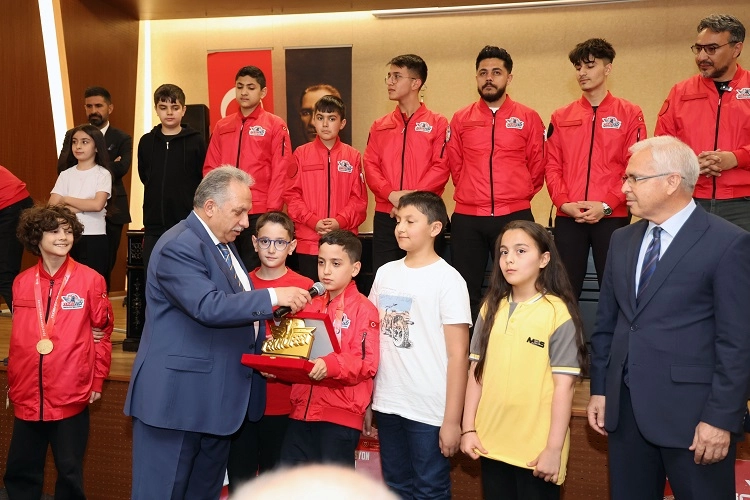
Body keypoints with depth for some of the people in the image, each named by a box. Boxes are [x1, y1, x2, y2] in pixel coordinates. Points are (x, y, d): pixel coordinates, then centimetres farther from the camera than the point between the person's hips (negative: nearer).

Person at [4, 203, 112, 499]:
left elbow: (103, 331, 1)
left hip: (71, 396, -4)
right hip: (27, 396, 4)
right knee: (20, 472, 15)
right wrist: (12, 383, 15)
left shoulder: (90, 279, -5)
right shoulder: (21, 282, 5)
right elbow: (17, 337, 13)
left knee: (70, 473, 8)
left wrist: (97, 380, 0)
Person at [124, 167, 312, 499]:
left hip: (218, 398, 9)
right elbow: (209, 307, -29)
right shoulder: (179, 247, -16)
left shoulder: (223, 245, 15)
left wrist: (260, 341, 10)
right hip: (179, 397, -9)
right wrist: (273, 297, -28)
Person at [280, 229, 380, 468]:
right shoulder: (311, 305, 15)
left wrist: (331, 364, -30)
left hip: (341, 414, -7)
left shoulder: (364, 309, -7)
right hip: (302, 410, 7)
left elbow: (367, 362, -15)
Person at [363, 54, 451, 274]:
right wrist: (391, 194, -11)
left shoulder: (437, 123, 3)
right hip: (385, 216, 3)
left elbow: (441, 168, -6)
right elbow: (370, 166, 6)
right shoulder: (380, 126, 14)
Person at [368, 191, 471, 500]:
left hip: (430, 410, -5)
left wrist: (452, 419, -13)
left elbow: (458, 354, -11)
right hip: (386, 404, 6)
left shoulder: (448, 280, -9)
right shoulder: (385, 273, 8)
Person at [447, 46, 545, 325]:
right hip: (467, 219, 1)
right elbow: (455, 167, 14)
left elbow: (537, 168, 9)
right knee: (466, 291, 5)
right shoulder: (460, 119, 8)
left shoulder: (528, 118, 4)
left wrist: (517, 197, 10)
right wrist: (472, 195, 12)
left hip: (514, 217, -1)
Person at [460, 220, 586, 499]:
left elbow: (564, 384, -11)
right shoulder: (491, 307, 6)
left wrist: (554, 449, -12)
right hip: (491, 442, 4)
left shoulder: (558, 313, -10)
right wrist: (468, 428, 3)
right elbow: (476, 371, 7)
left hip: (537, 448, -4)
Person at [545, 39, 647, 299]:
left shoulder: (630, 114, 4)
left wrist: (606, 205, -13)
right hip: (568, 218, 2)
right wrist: (564, 203, -8)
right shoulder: (561, 117, 11)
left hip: (612, 217, -2)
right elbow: (552, 167, 7)